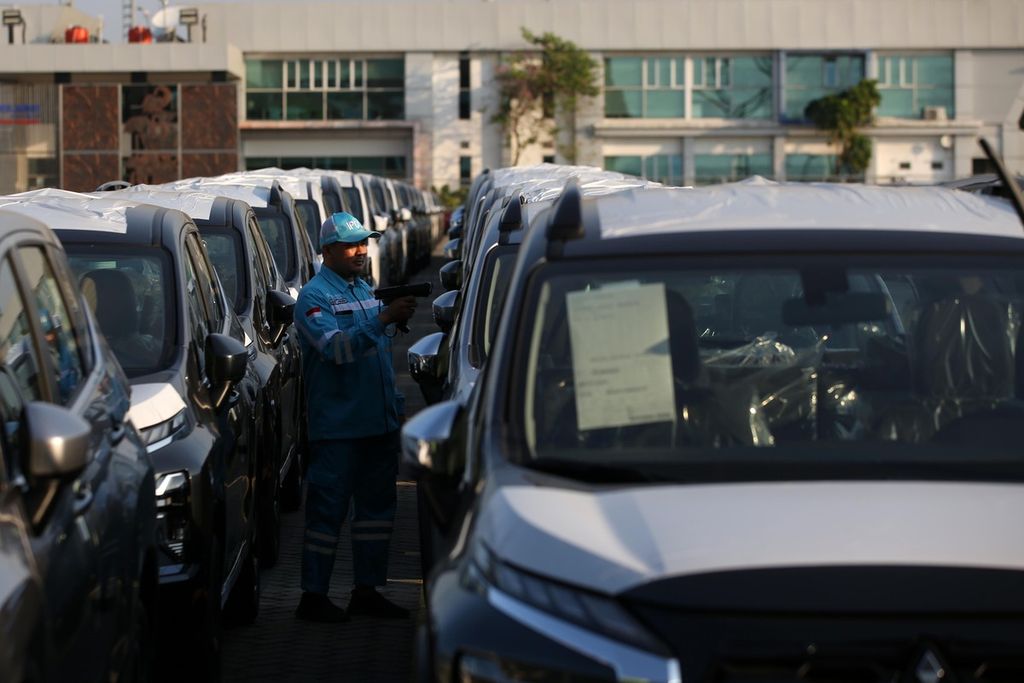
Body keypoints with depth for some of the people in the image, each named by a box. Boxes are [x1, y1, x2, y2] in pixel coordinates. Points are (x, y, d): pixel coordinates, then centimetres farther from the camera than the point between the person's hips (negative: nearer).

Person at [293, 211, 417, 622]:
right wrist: (384, 318, -31)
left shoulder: (366, 291, 16)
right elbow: (337, 348, -24)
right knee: (328, 508, -5)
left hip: (379, 421, 8)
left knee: (376, 505, 10)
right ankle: (313, 596, 0)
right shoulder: (314, 296, -8)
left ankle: (367, 590, 18)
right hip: (337, 425, -8)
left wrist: (396, 407, 19)